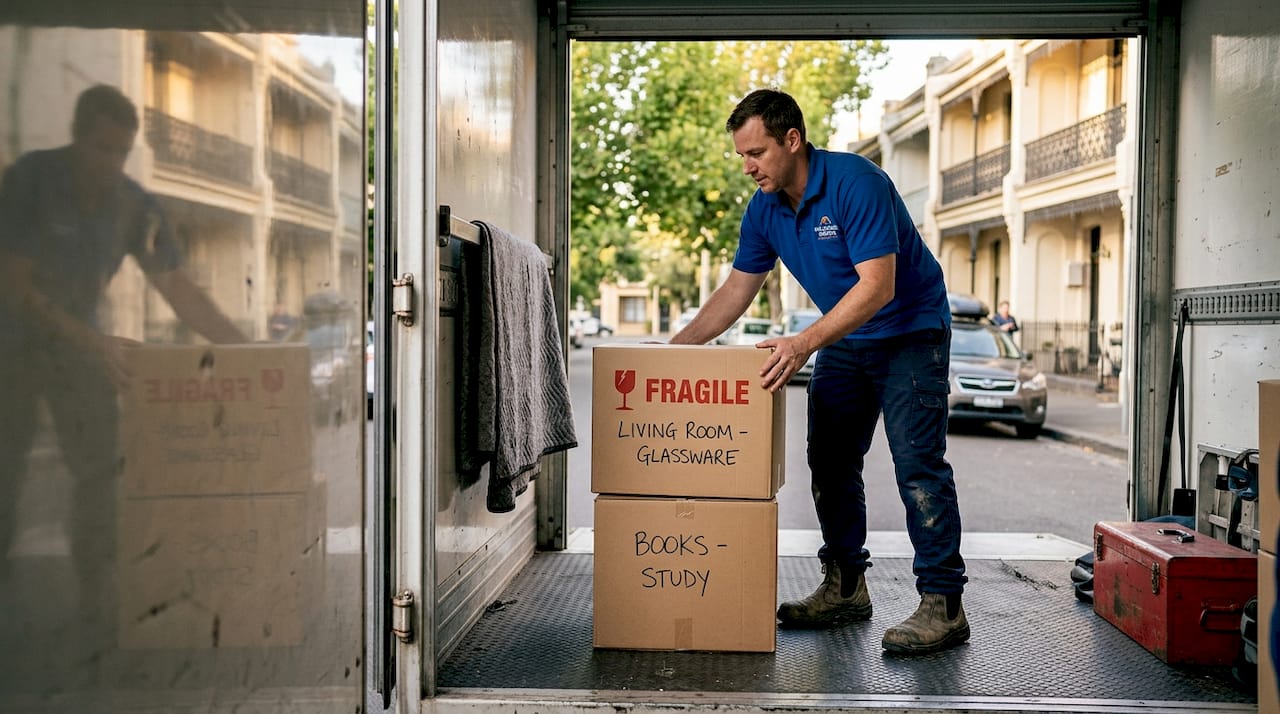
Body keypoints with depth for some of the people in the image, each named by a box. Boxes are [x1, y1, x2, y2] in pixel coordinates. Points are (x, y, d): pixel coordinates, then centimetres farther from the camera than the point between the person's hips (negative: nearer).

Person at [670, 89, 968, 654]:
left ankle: (942, 606, -7)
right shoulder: (764, 210, -3)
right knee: (830, 462, 8)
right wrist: (676, 347, -2)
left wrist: (805, 343, -38)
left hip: (909, 332, -8)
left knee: (917, 464, -13)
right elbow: (736, 290, 6)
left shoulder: (855, 183, -26)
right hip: (844, 339, 8)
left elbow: (877, 285, -32)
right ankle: (845, 588, 20)